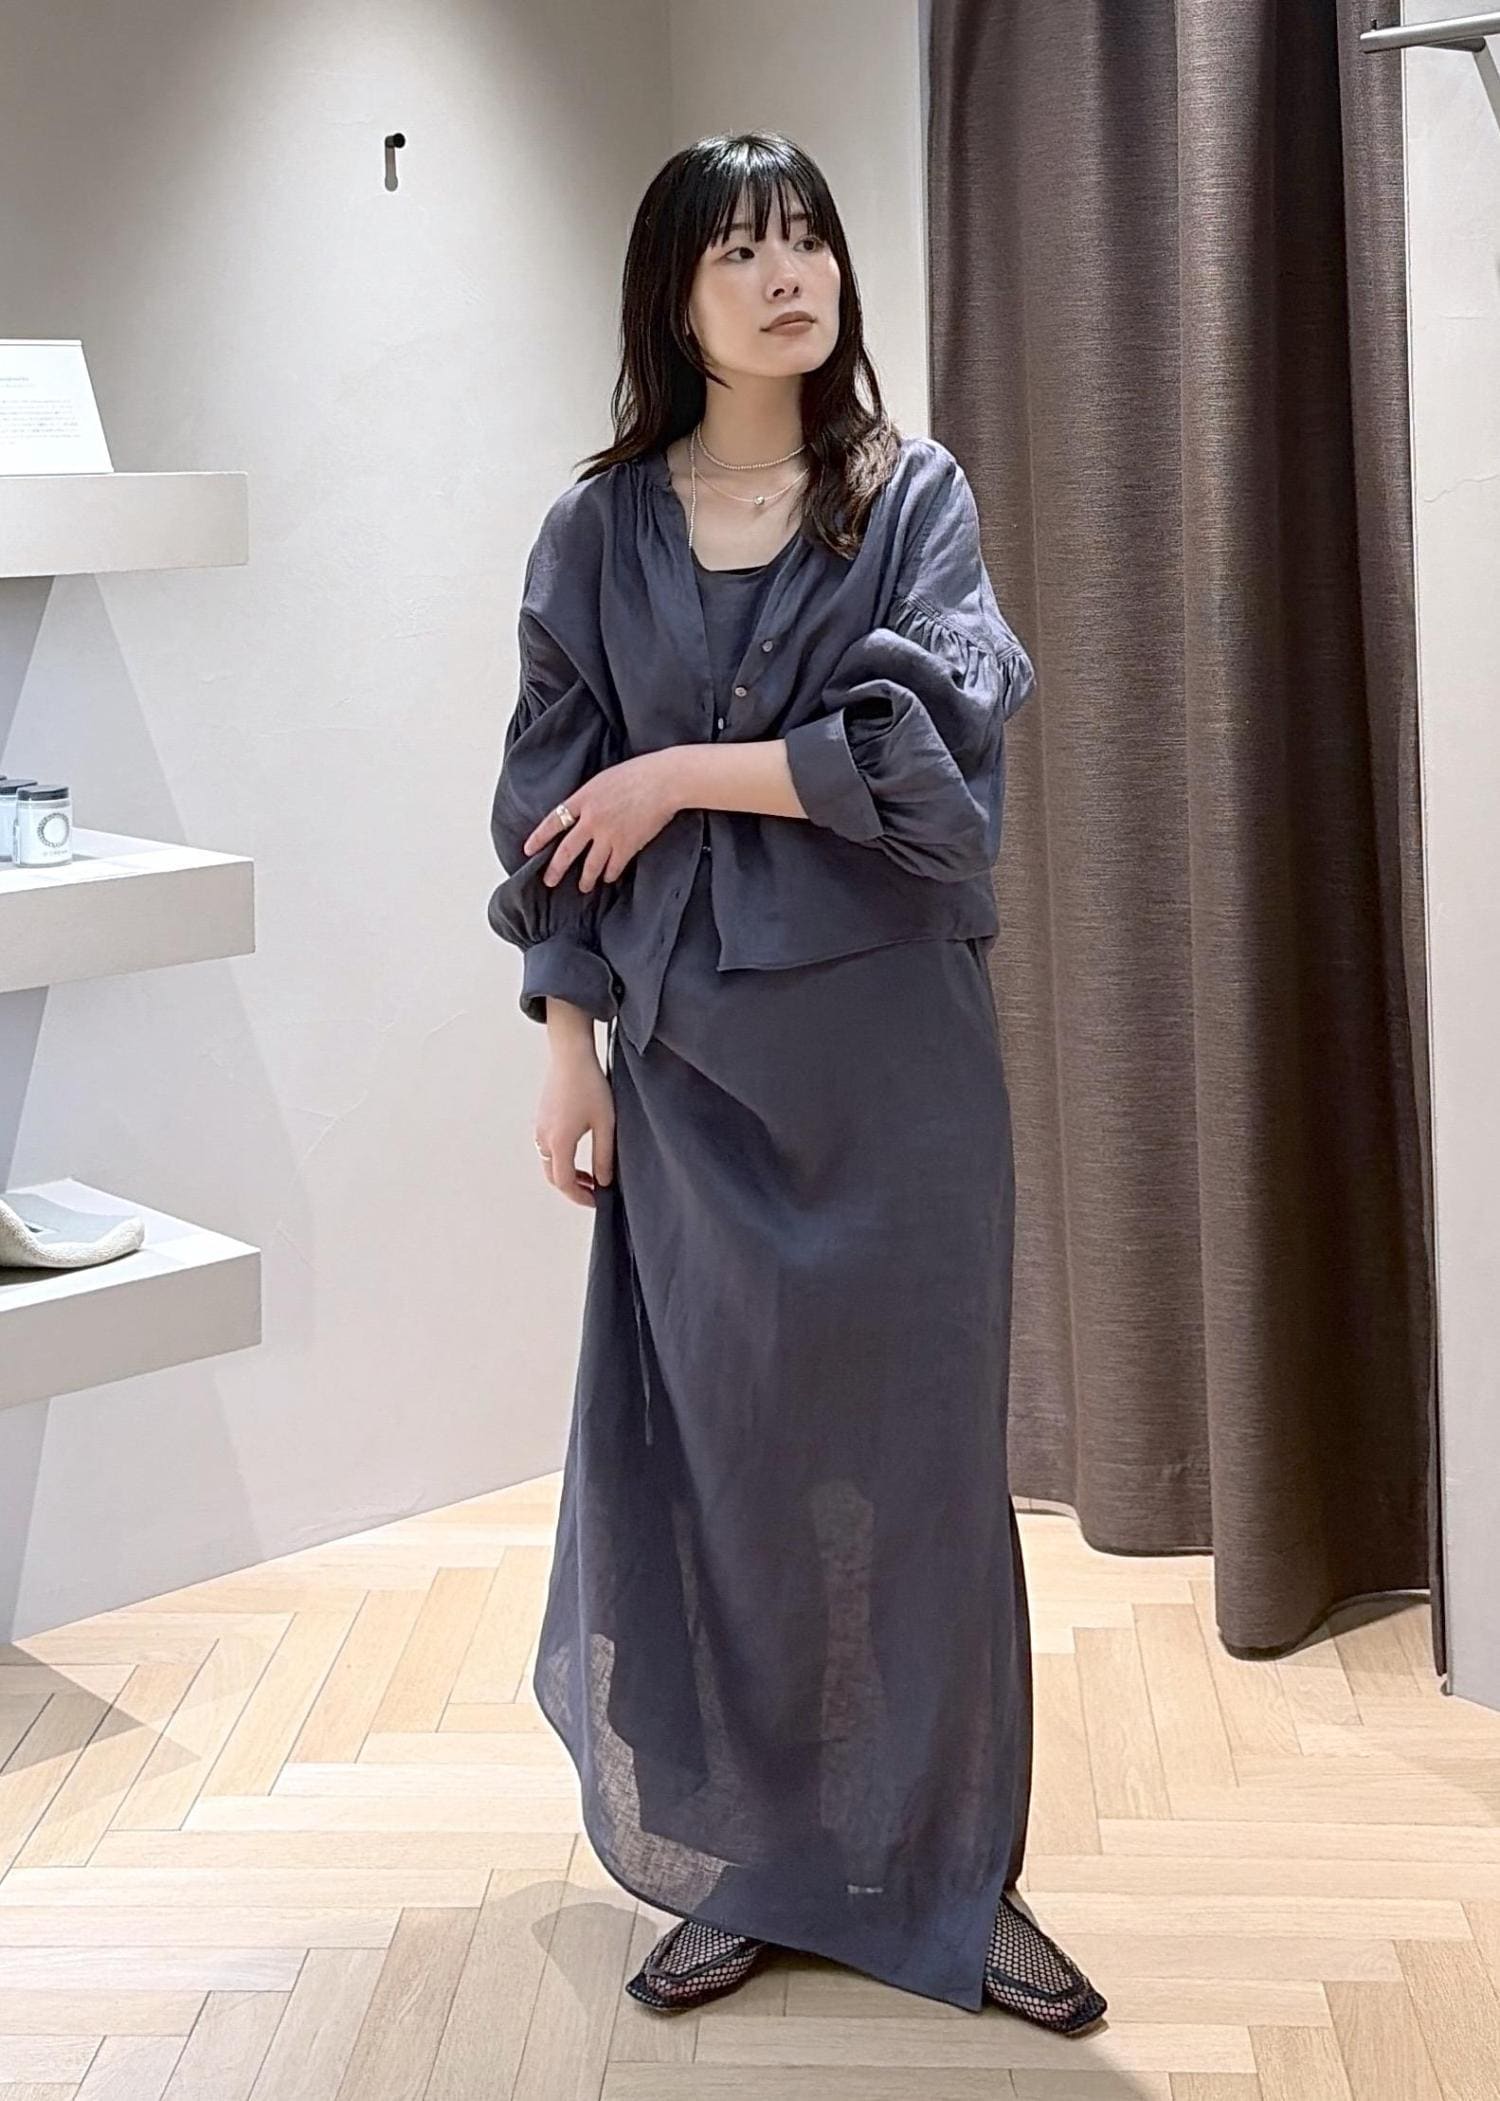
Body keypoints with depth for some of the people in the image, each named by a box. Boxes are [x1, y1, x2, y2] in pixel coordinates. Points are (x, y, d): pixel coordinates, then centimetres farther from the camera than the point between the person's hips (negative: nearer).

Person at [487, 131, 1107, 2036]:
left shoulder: (915, 495, 2)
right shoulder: (599, 533, 5)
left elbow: (933, 744, -12)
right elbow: (556, 818, 5)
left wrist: (686, 774, -10)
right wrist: (569, 1048, 0)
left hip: (890, 1042, -1)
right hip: (692, 1052, 1)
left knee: (909, 1446, 4)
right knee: (708, 1449, 5)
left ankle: (944, 1875, 17)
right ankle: (745, 1867, 20)